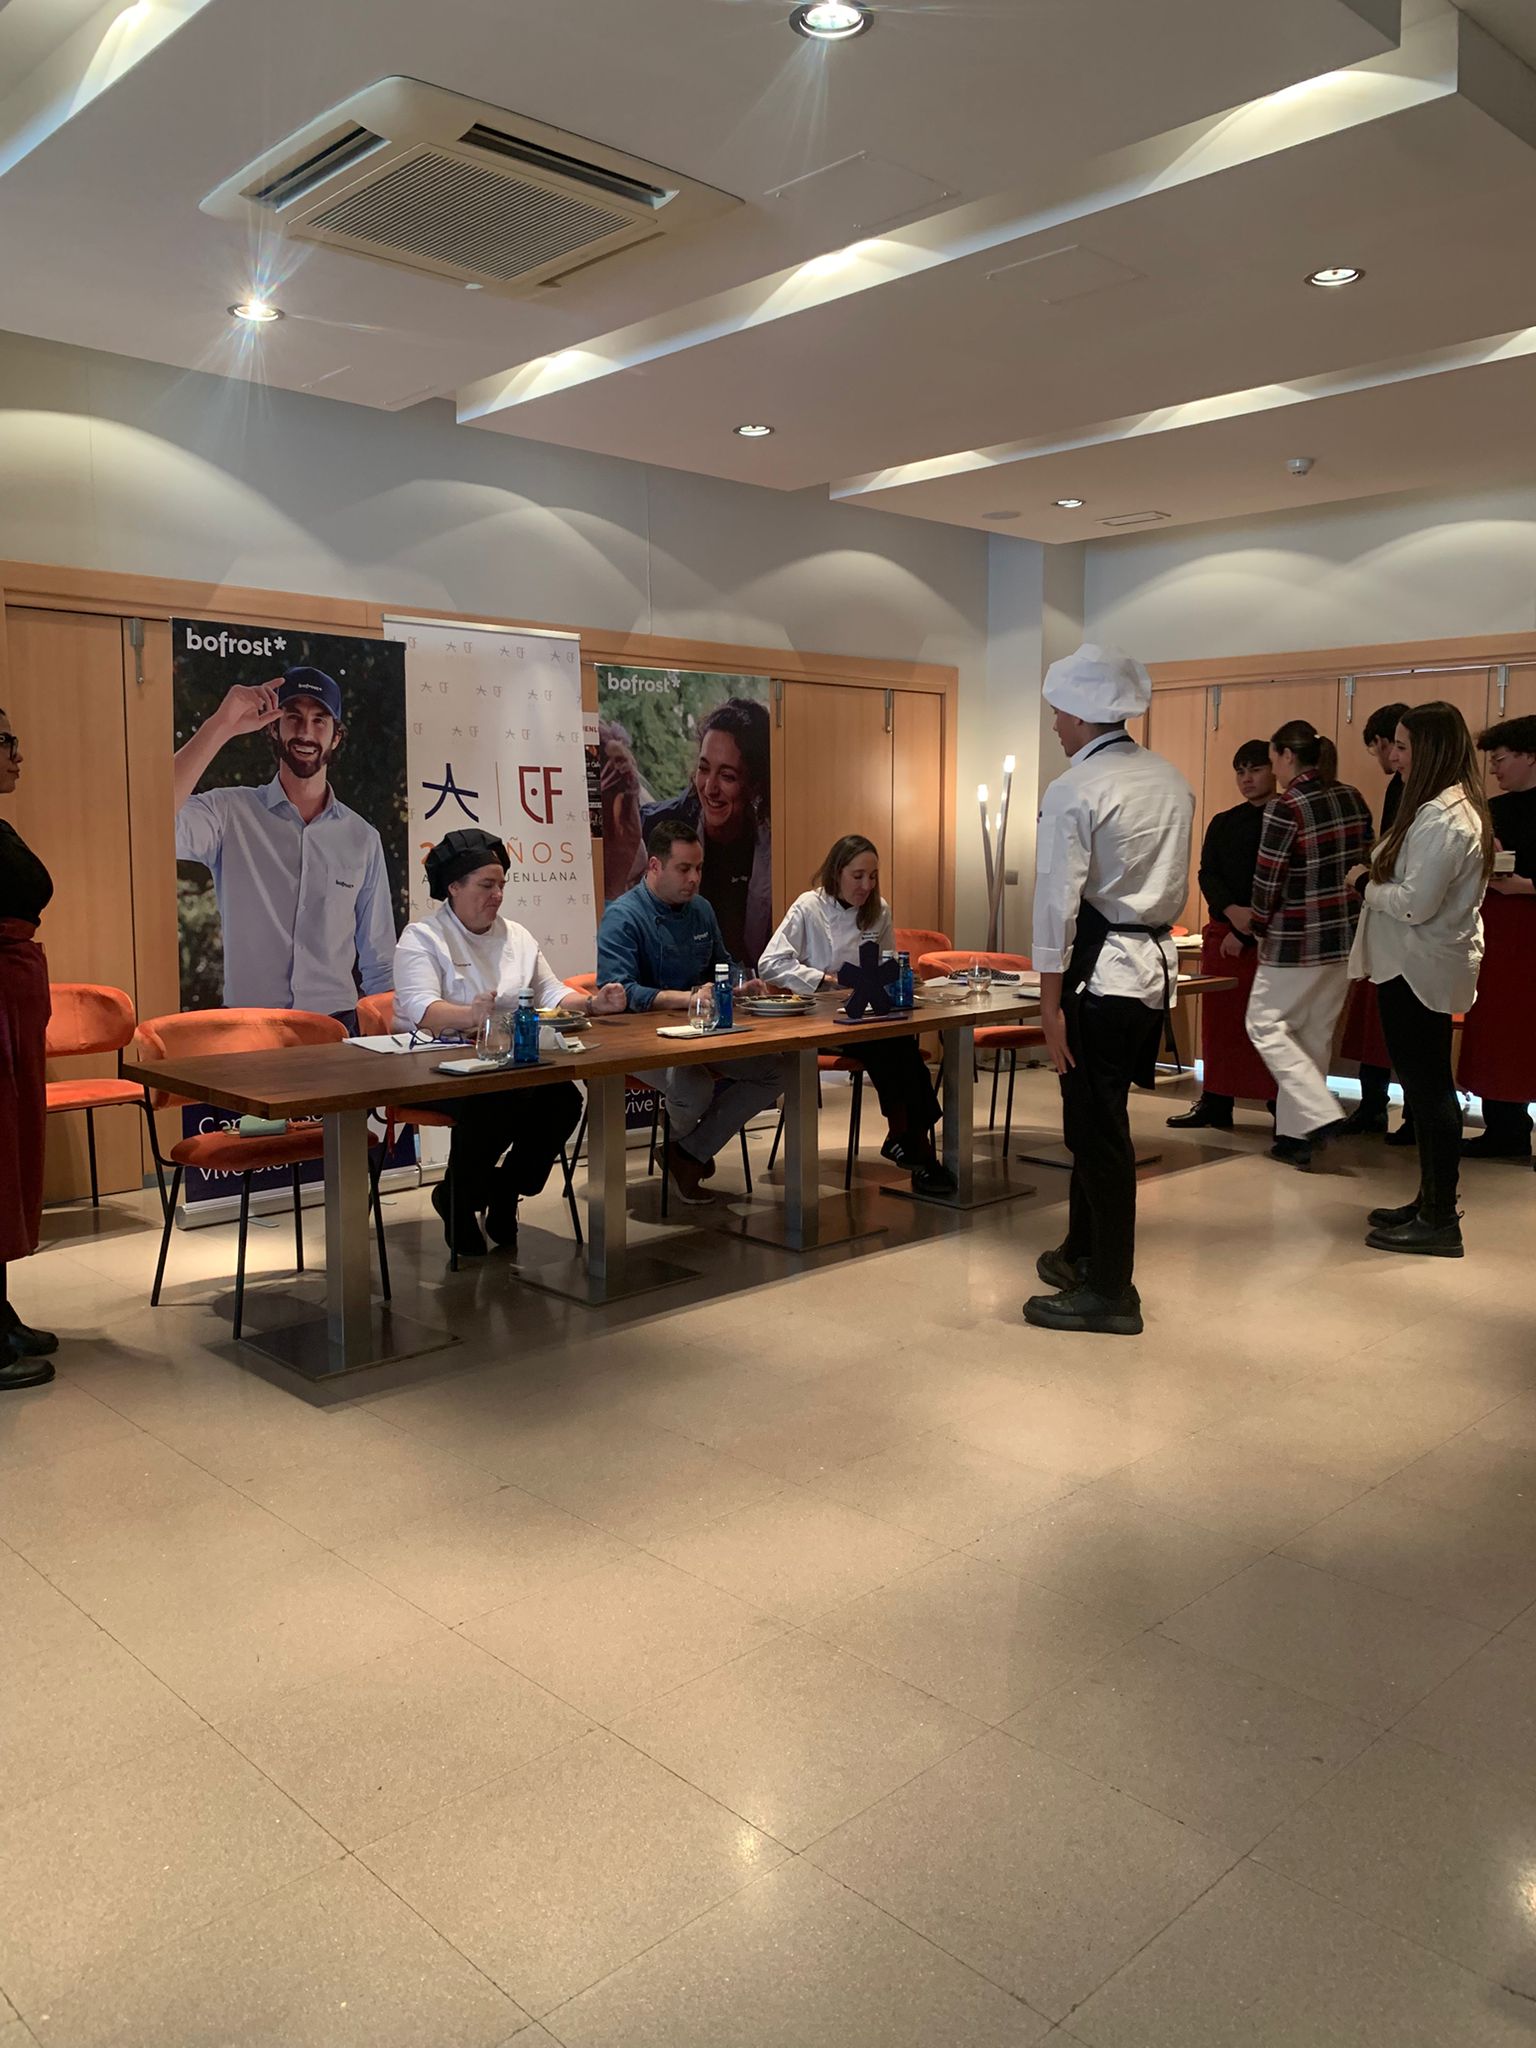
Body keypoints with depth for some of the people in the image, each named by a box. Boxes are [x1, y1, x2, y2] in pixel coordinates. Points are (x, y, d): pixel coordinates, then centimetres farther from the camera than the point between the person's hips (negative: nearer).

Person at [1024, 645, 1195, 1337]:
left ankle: (1108, 1291, 11)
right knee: (1098, 1116, 19)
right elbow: (1174, 882, 14)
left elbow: (1058, 902, -16)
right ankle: (1083, 1253, 32)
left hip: (1100, 971, -8)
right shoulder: (1171, 780, 10)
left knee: (1097, 1128, 1)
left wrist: (1051, 1001, -12)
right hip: (1157, 964, 8)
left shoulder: (1073, 790, -13)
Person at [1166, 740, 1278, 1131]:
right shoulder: (1222, 824, 13)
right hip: (1221, 934, 5)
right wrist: (1232, 911, -16)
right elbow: (1207, 876, 4)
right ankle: (1215, 1104, 12)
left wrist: (1248, 931, -11)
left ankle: (1279, 1103, 4)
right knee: (1218, 1021, 6)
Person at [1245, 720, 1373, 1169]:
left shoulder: (1285, 807, -16)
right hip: (1346, 935, 8)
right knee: (1315, 1035, 13)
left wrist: (1261, 929, 2)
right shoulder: (1352, 798, 5)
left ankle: (1320, 1115, -5)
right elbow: (1365, 862, 11)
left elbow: (1268, 879, -13)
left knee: (1266, 1025, 6)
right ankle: (1296, 1133, 19)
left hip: (1299, 939, -7)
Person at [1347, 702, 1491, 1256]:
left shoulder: (1441, 818, -20)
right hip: (1422, 968, 11)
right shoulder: (1457, 807, 14)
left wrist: (1365, 882, -10)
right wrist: (1376, 878, 4)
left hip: (1420, 971, -11)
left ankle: (1439, 1220, 3)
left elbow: (1415, 904, -25)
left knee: (1427, 1086, -4)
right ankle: (1432, 1203, 27)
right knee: (1428, 1085, 16)